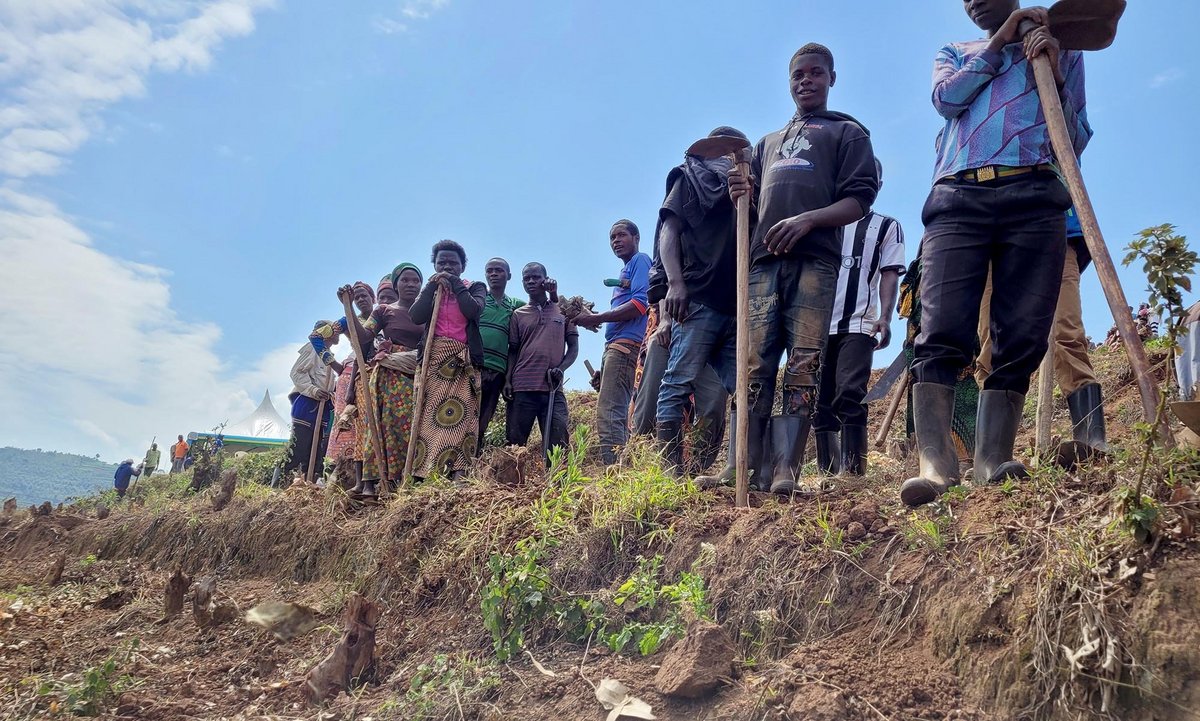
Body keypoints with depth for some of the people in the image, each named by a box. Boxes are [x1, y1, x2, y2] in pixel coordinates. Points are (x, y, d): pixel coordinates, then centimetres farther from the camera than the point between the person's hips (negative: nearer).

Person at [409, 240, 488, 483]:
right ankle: (420, 476, -13)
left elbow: (473, 310, -12)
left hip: (463, 362, -2)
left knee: (460, 418, -11)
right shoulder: (429, 289, 18)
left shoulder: (475, 288, 11)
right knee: (427, 416, -9)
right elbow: (415, 317, -1)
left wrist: (455, 284, -5)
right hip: (433, 359, 2)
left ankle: (457, 477, -18)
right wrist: (432, 287, -5)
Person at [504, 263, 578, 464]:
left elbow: (574, 346, 11)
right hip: (522, 388, 1)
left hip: (553, 389, -1)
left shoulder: (563, 310, 13)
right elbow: (512, 350, 15)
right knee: (515, 441, -1)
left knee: (557, 443, -8)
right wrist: (507, 380, 1)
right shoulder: (518, 315, 15)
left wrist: (561, 368, -7)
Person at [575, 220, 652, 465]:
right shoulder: (626, 270, 28)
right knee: (616, 415, 7)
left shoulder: (641, 260, 1)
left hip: (625, 344, -10)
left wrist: (595, 318, -12)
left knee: (608, 414, -19)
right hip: (615, 346, 10)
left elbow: (640, 304, -13)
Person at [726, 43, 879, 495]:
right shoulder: (768, 144, 32)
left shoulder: (847, 133, 18)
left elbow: (859, 200, 3)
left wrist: (807, 220, -14)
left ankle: (785, 472, -16)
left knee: (802, 369, -12)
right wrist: (741, 195, 4)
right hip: (763, 262, 4)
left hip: (814, 262, -4)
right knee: (754, 367, -7)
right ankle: (743, 468, -8)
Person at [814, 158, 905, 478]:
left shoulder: (887, 226, 14)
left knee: (849, 396, -17)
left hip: (858, 325, -3)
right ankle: (827, 474, 7)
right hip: (819, 324, 3)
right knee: (821, 402, 2)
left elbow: (890, 274, 4)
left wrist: (885, 317, -11)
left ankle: (852, 472, -19)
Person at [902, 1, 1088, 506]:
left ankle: (993, 465, -14)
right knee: (940, 336, -18)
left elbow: (1075, 142, 15)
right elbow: (946, 98, 6)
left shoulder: (1062, 50, 27)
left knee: (1019, 342, -11)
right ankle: (935, 466, -25)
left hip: (1033, 199, 1)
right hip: (957, 198, 0)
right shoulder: (954, 54, 31)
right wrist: (1000, 41, 9)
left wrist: (1054, 76, 3)